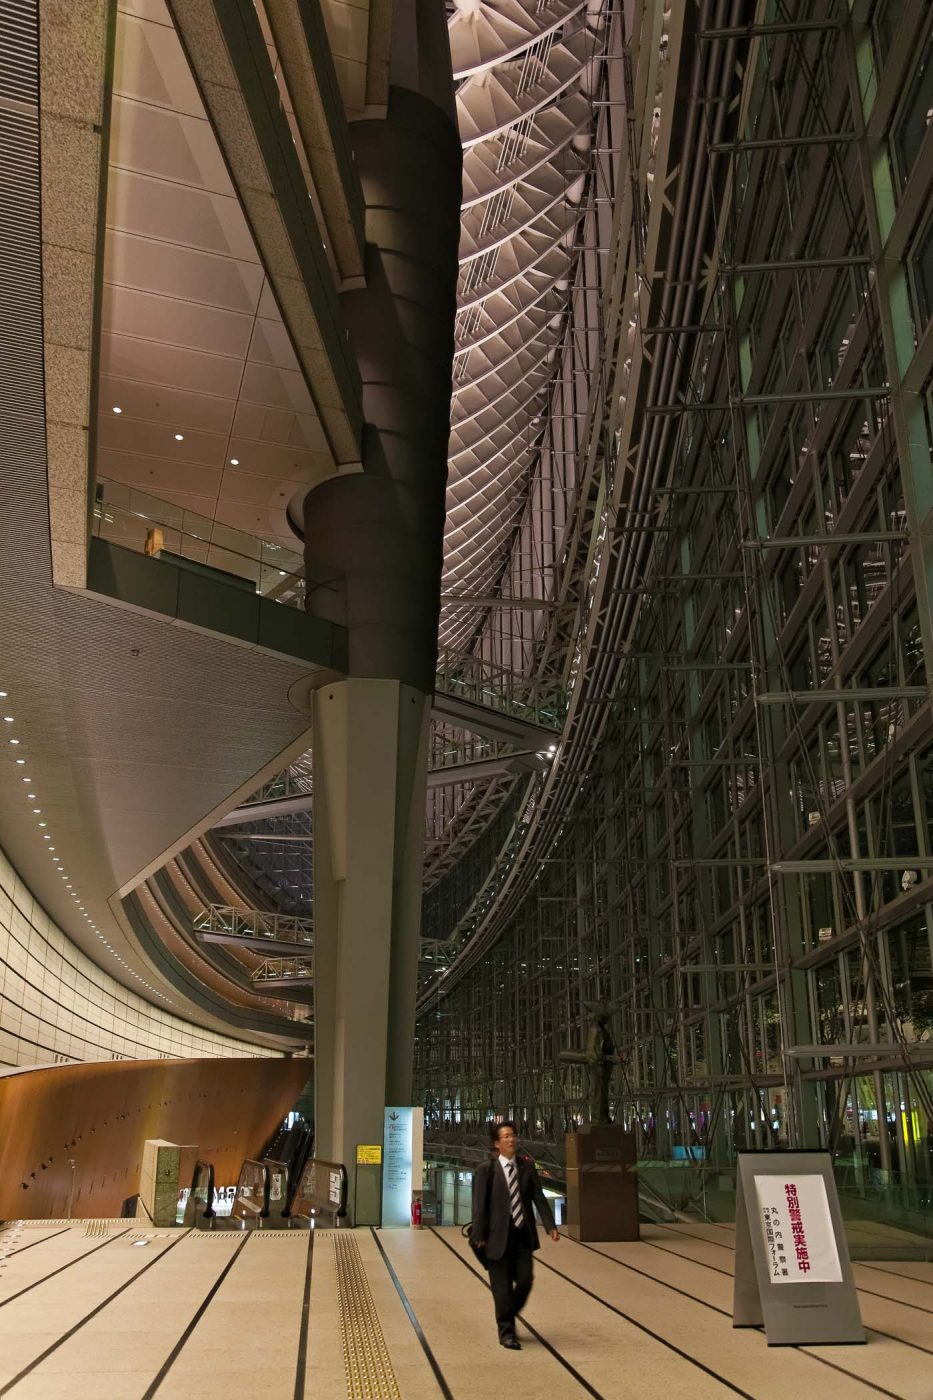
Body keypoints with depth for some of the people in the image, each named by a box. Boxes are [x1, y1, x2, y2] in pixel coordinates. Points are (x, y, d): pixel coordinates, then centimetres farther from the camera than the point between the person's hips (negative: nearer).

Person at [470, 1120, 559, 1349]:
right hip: (499, 1236, -4)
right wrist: (479, 1237, -10)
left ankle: (508, 1318, 34)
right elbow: (479, 1205, -8)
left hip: (523, 1234, 4)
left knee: (525, 1282, 7)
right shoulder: (486, 1171, -8)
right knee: (502, 1287, 5)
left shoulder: (527, 1166, 4)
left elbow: (538, 1197, 1)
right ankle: (506, 1332, 21)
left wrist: (550, 1225, -9)